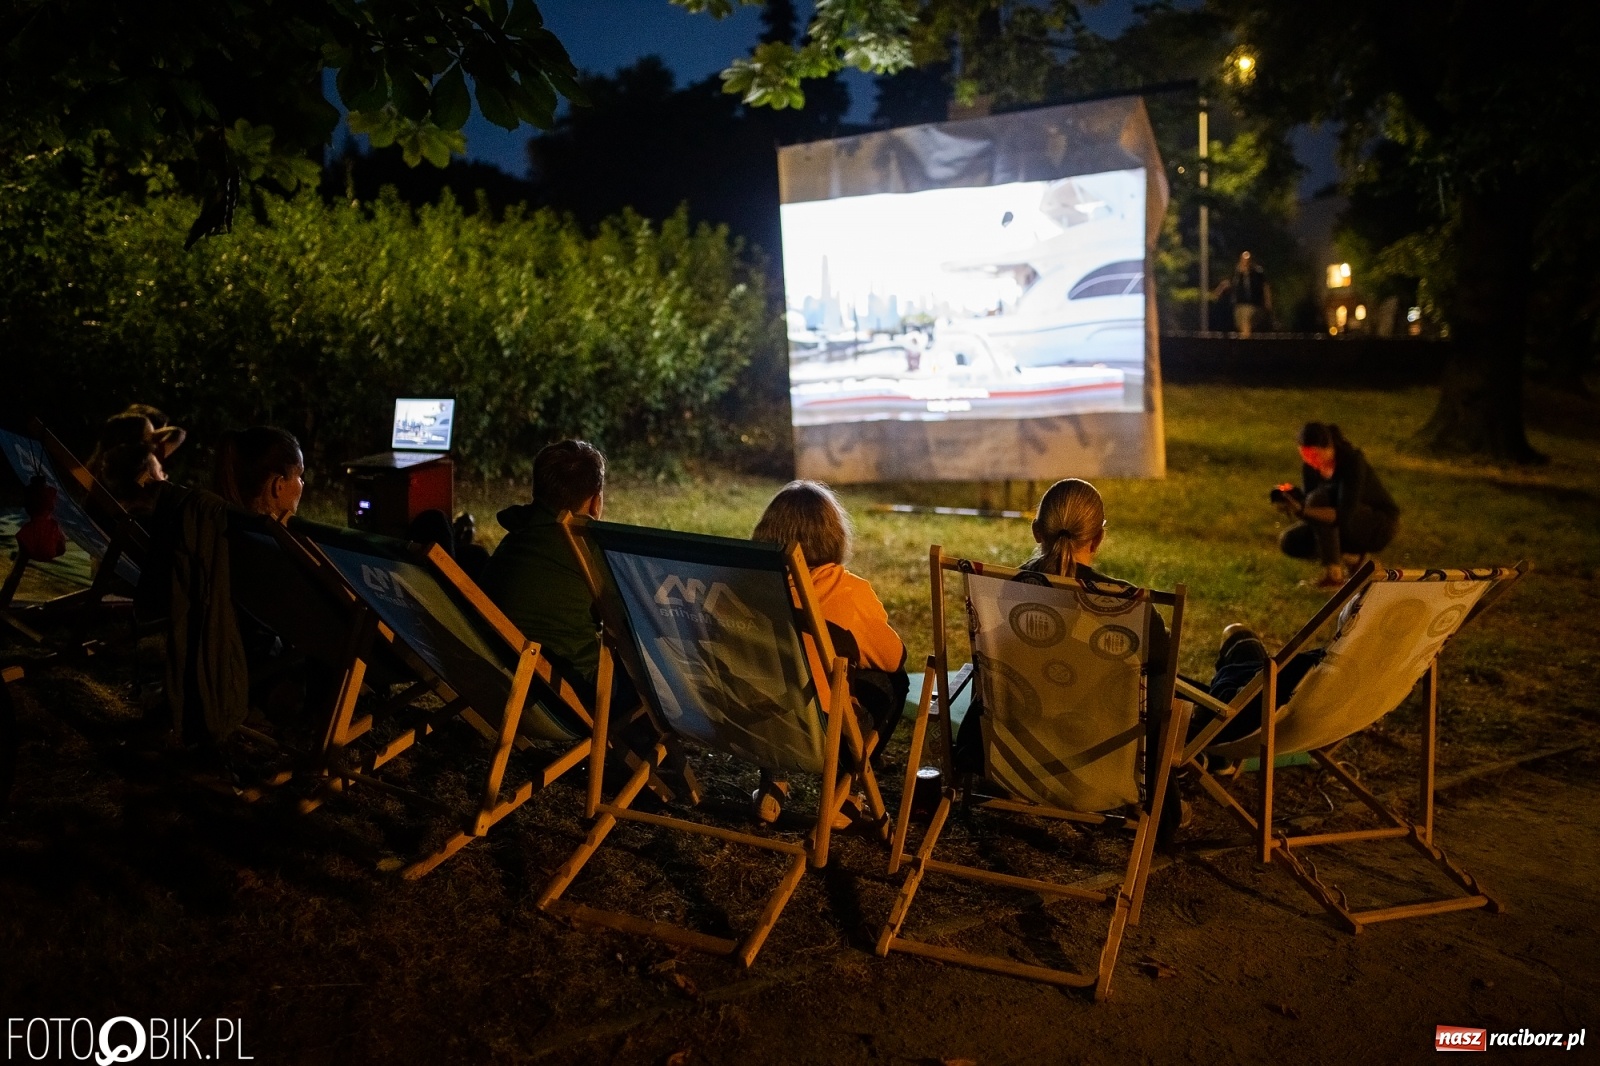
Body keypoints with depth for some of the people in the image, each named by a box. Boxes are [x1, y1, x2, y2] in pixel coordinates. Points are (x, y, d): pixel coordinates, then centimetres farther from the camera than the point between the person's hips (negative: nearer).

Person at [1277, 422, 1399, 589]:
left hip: (1379, 526, -7)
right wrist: (1295, 508, -27)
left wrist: (1303, 511, -48)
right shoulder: (1309, 465, -9)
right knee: (1290, 542, -13)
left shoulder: (1352, 460, -28)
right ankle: (1353, 557, 1)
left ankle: (1333, 574, -26)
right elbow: (1311, 507, -5)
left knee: (1320, 498, -31)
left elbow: (1345, 515, -36)